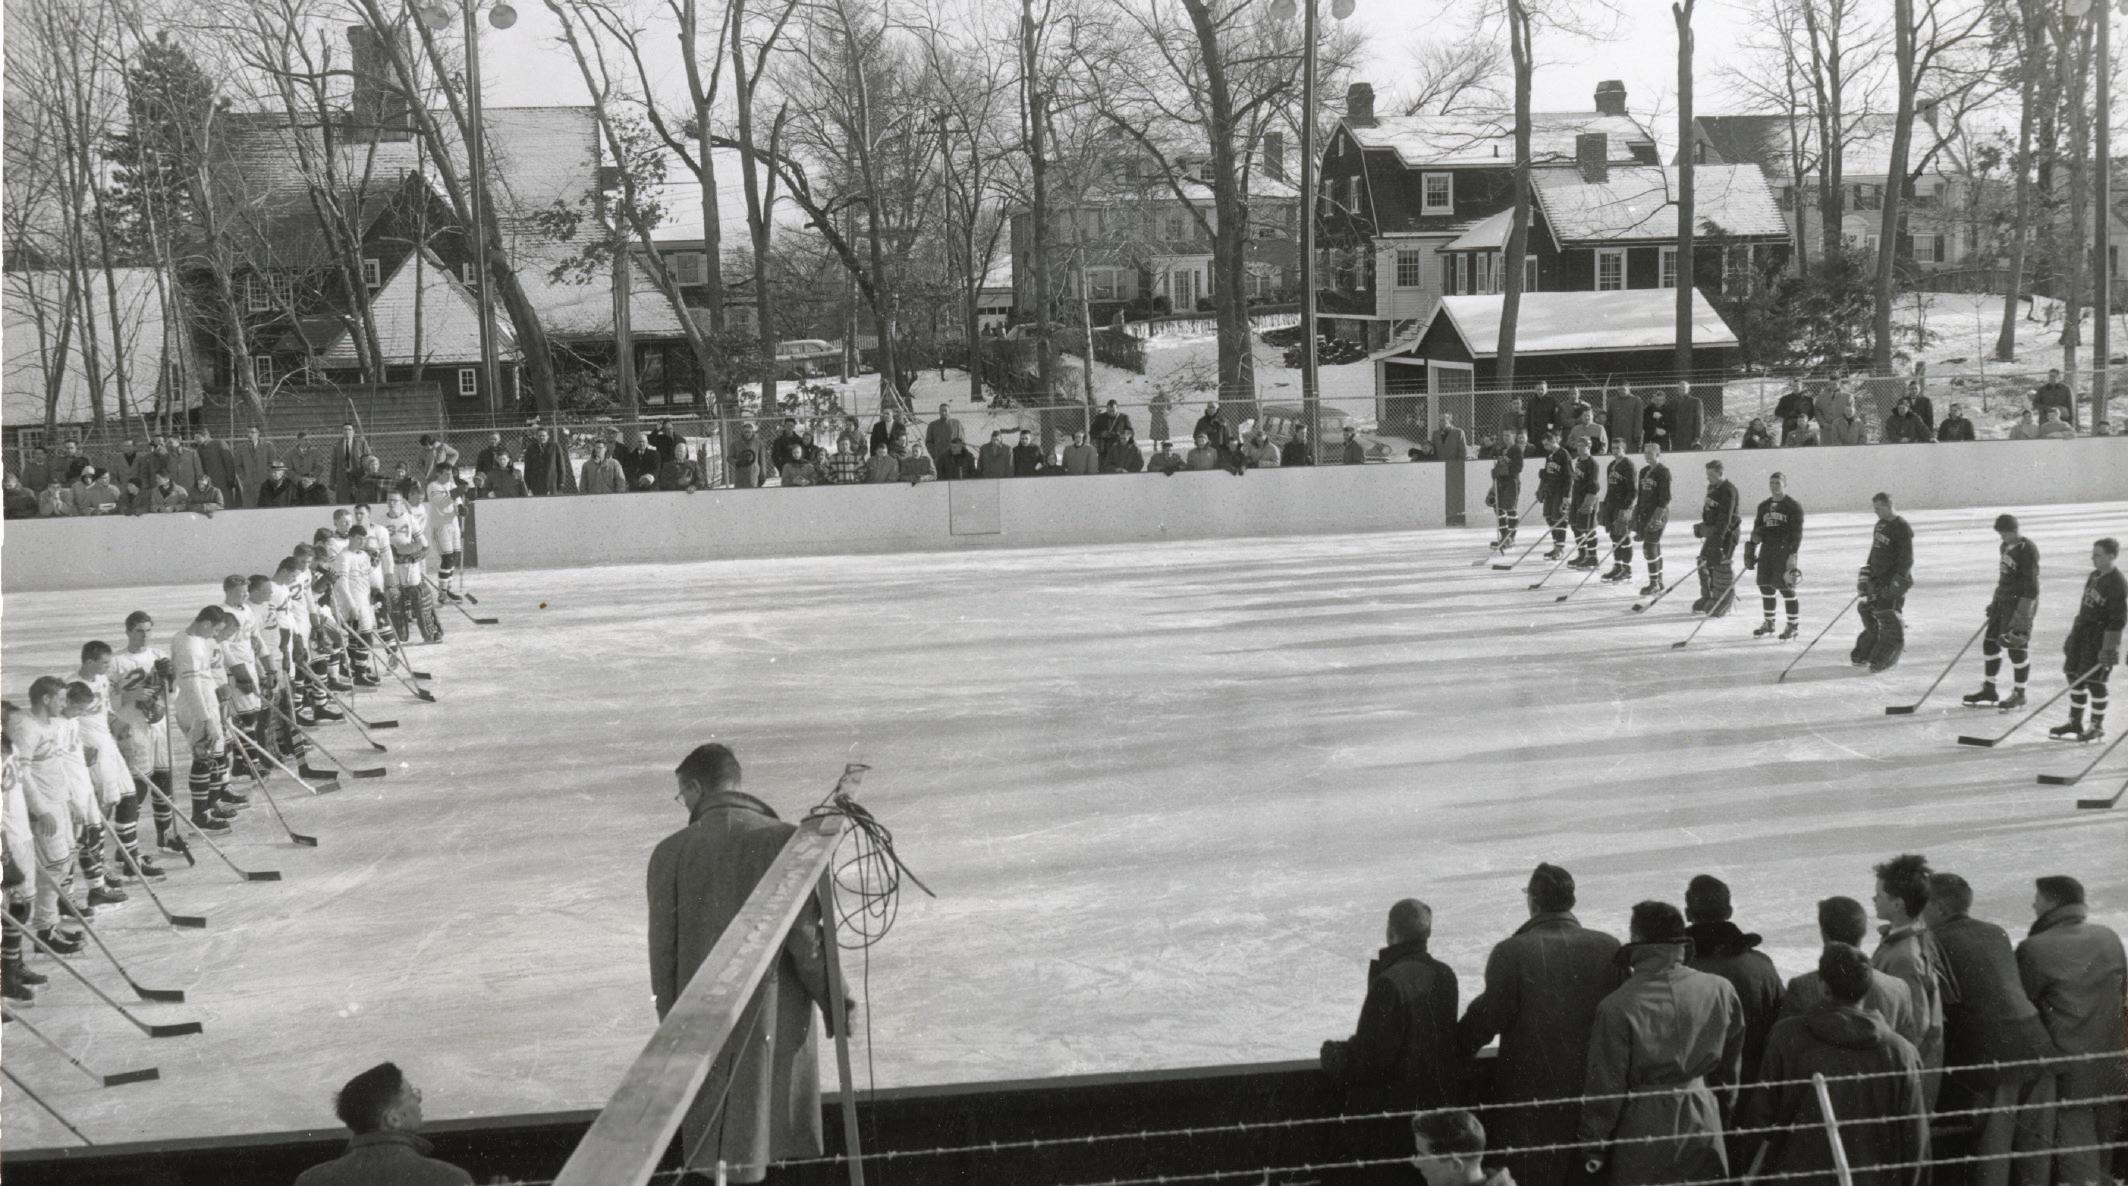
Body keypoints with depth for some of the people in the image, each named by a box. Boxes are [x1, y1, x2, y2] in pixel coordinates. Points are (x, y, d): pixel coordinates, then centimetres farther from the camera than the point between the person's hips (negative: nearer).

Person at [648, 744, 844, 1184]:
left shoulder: (671, 852, -5)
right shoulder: (784, 841, -9)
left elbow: (663, 950, -2)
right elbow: (805, 937, -12)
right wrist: (834, 1002, 0)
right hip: (775, 1017, -1)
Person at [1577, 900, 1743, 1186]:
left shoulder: (1617, 1007, -17)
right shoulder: (1719, 990, -5)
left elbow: (1605, 1087, -11)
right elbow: (1731, 1063, 9)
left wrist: (1594, 1148, 0)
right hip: (1703, 1121, 4)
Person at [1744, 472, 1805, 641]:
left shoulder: (1794, 506, -5)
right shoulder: (1763, 506, 14)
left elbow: (1796, 532, -9)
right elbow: (1757, 529, 19)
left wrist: (1793, 554, -16)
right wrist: (1750, 551, 11)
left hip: (1785, 550, -6)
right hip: (1767, 550, 6)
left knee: (1786, 587, -8)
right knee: (1765, 586, 7)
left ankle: (1794, 625, 0)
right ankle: (1768, 623, 20)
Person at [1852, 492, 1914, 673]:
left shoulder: (1902, 528, -15)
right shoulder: (1880, 525, 13)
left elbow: (1906, 560, -17)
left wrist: (1896, 585, -21)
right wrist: (1865, 576, 15)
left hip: (1893, 581, -9)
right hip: (1877, 580, 9)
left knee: (1889, 620, -7)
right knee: (1870, 617, 13)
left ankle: (1886, 660, -1)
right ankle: (1864, 655, 23)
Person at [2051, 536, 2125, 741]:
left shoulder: (2118, 584, -15)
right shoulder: (2094, 576, 11)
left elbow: (2117, 619, -18)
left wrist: (2109, 649, -20)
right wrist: (2073, 636, 19)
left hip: (2101, 637, -8)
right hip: (2082, 632, 8)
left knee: (2094, 681, -4)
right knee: (2074, 677, 9)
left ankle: (2097, 726, 8)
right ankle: (2075, 722, 19)